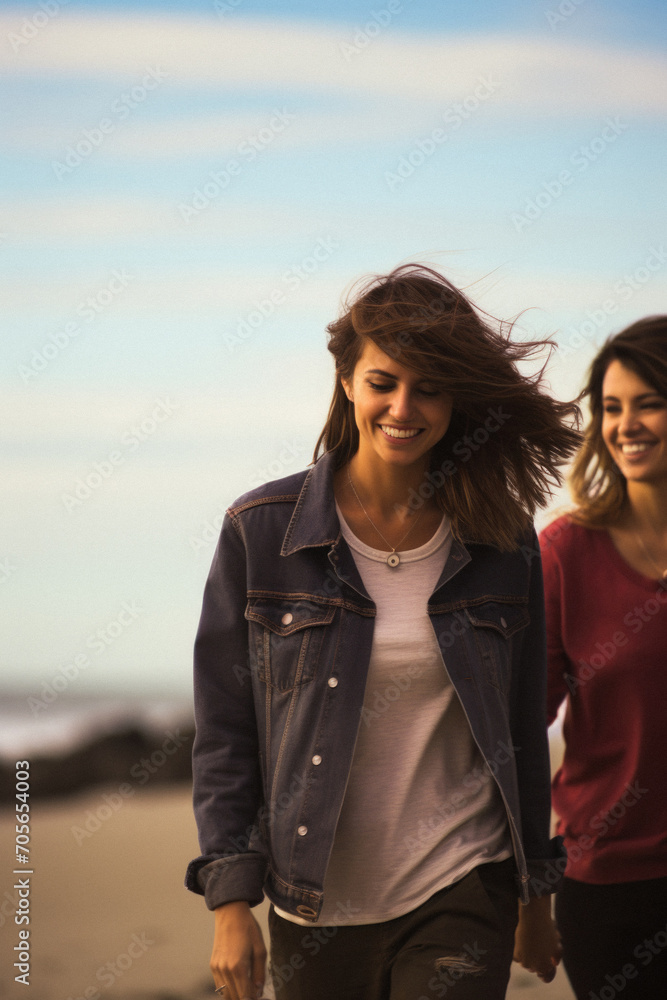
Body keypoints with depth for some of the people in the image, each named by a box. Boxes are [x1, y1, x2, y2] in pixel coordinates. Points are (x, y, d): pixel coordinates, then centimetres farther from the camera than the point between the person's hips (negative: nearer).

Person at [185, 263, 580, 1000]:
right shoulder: (262, 532, -4)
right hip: (315, 905, 0)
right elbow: (224, 729, -1)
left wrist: (536, 894, 14)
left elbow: (524, 727, 10)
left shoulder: (503, 544, 1)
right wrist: (230, 900, -6)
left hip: (461, 894, 0)